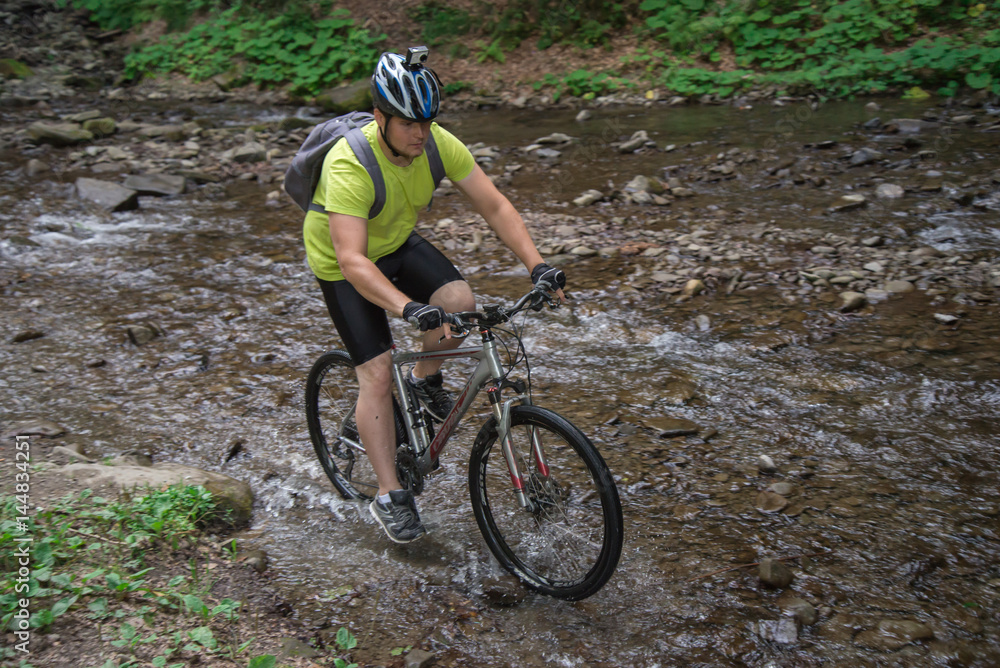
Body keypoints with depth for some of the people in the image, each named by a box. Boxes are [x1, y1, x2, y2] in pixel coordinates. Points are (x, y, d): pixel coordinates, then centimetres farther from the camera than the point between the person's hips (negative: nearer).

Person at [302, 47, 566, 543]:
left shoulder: (439, 144, -19)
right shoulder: (349, 166, -35)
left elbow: (495, 206, -16)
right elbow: (352, 260, -44)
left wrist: (537, 265, -28)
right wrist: (407, 307, -58)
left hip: (398, 243, 5)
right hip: (342, 264, -4)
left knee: (460, 302, -23)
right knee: (377, 372, -11)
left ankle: (425, 379, 8)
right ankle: (390, 497, 1)